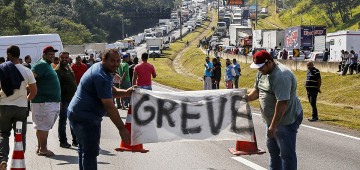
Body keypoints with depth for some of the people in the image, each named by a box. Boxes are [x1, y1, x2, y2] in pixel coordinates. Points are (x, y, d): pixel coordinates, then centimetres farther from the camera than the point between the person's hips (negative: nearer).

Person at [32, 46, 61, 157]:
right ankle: (43, 149, -2)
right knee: (44, 127, -6)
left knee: (44, 127, 14)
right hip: (44, 101, -10)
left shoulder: (48, 65, 19)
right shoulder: (42, 65, -12)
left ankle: (40, 148, 21)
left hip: (52, 101, 10)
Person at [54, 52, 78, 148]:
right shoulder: (58, 70, -11)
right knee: (63, 120, 2)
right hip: (64, 99, -8)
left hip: (72, 99, 8)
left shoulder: (69, 68, 15)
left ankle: (75, 140, 22)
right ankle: (63, 141, 10)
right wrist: (59, 100, -22)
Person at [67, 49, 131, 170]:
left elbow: (112, 91, 20)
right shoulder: (101, 77, -22)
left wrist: (126, 92, -2)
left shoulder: (99, 68, 11)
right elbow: (109, 106, -25)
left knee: (84, 148, 22)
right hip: (86, 117, -11)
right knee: (91, 152, -12)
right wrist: (122, 129, -24)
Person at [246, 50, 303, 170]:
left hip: (286, 120, -10)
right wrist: (247, 98, -5)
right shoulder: (262, 72, 4)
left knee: (287, 153, -5)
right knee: (272, 149, 21)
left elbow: (282, 103, -30)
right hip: (272, 120, 10)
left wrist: (273, 126, -28)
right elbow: (257, 90, 16)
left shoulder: (281, 76, -27)